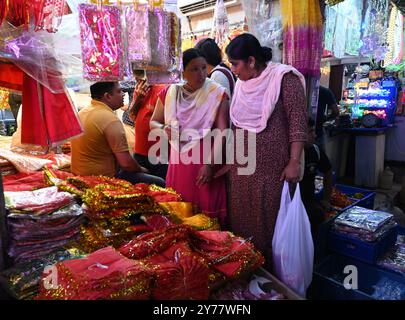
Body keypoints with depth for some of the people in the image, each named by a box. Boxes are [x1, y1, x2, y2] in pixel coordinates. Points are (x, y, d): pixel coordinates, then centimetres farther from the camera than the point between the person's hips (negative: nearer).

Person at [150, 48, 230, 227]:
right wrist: (163, 129, -9)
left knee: (206, 212, 3)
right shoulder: (171, 93, 4)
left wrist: (210, 164, -21)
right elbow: (153, 122, 13)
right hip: (179, 161, 4)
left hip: (205, 161, -3)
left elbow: (222, 132, -13)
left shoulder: (217, 94, -6)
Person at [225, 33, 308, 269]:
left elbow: (298, 123, -11)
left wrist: (294, 162, -17)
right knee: (241, 221, 13)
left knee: (267, 222, 3)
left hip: (272, 168, -6)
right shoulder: (242, 83, 12)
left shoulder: (284, 78, -8)